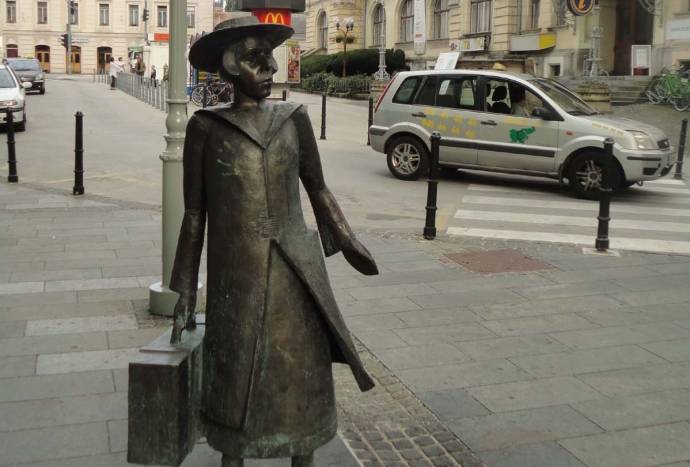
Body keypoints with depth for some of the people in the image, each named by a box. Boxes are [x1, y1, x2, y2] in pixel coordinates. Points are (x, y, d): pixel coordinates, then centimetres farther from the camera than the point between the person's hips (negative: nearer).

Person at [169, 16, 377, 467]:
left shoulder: (293, 118, 3)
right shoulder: (206, 126, -2)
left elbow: (318, 188, 13)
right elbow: (195, 213, 2)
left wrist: (347, 243, 4)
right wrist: (185, 293, 2)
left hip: (297, 271, 2)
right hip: (236, 277, -2)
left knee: (303, 376, 10)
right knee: (234, 381, 8)